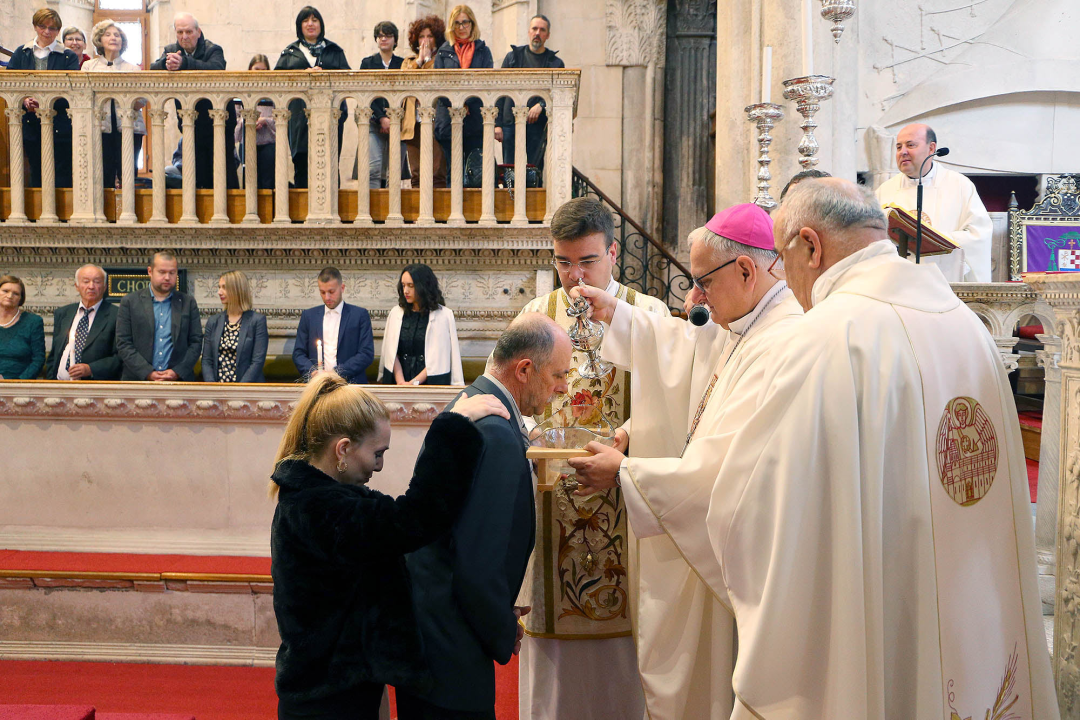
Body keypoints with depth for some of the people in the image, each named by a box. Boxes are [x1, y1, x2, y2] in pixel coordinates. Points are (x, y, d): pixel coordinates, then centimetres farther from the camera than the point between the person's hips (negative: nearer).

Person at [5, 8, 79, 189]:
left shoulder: (68, 57, 3)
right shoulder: (21, 53, 12)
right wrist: (24, 100, -16)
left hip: (59, 122, -3)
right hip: (31, 123, 3)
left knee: (63, 174, -2)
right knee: (36, 173, 10)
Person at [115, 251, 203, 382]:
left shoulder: (188, 302, 10)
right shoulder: (130, 301, 6)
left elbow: (196, 342, 6)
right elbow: (123, 344, 0)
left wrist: (178, 372, -8)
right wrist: (148, 373, -10)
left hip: (179, 380, 1)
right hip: (138, 380, -1)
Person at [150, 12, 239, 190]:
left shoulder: (213, 50, -5)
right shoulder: (171, 50, 9)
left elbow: (216, 68, -28)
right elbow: (153, 69, -8)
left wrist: (184, 63, -42)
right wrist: (166, 63, -32)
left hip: (218, 123, -4)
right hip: (191, 125, 4)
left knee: (225, 178, -6)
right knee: (198, 179, 4)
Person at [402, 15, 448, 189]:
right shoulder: (409, 62, 23)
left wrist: (428, 59, 0)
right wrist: (418, 61, 3)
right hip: (414, 123, 4)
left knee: (437, 174, -10)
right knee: (416, 175, 1)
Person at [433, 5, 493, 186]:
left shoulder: (483, 51, 12)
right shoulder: (443, 52, 13)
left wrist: (466, 103, -13)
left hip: (476, 119, -1)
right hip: (449, 118, 1)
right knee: (453, 171, 1)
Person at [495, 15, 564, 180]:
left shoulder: (555, 63, 11)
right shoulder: (513, 57, 13)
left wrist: (542, 105, -16)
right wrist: (497, 123, 0)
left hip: (538, 125, -1)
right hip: (511, 122, 1)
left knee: (534, 172, -3)